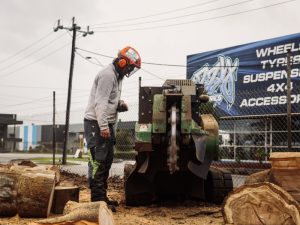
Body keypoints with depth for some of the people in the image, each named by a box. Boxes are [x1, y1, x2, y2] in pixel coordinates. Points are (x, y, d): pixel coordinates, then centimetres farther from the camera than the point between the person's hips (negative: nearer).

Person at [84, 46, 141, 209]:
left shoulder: (117, 76, 17)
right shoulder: (108, 75, -15)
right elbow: (100, 102, -23)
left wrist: (120, 104, 4)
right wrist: (103, 126, -27)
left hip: (106, 124, 11)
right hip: (96, 123, -11)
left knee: (107, 160, 14)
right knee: (98, 161, -10)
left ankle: (102, 196, 22)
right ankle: (98, 199, -8)